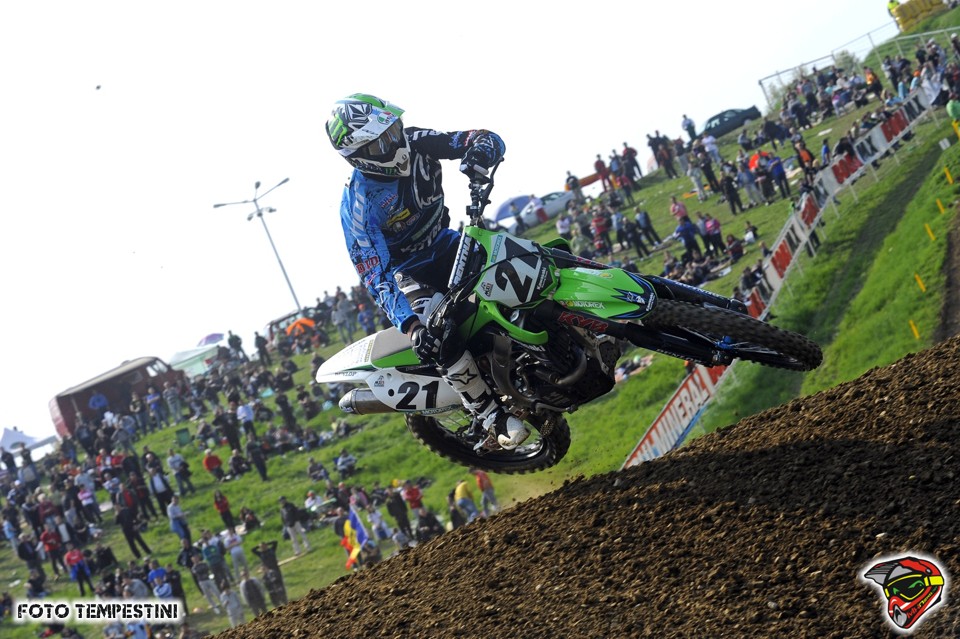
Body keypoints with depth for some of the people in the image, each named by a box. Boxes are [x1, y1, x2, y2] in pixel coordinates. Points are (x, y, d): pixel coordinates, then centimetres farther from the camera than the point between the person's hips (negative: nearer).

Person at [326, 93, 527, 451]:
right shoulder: (358, 207, -28)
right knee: (443, 342, -28)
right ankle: (495, 421, -16)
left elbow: (487, 139, -16)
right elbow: (375, 276, -34)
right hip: (412, 271, -6)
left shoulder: (416, 143, -15)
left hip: (446, 243, 6)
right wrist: (410, 327, -49)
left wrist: (479, 153, -43)